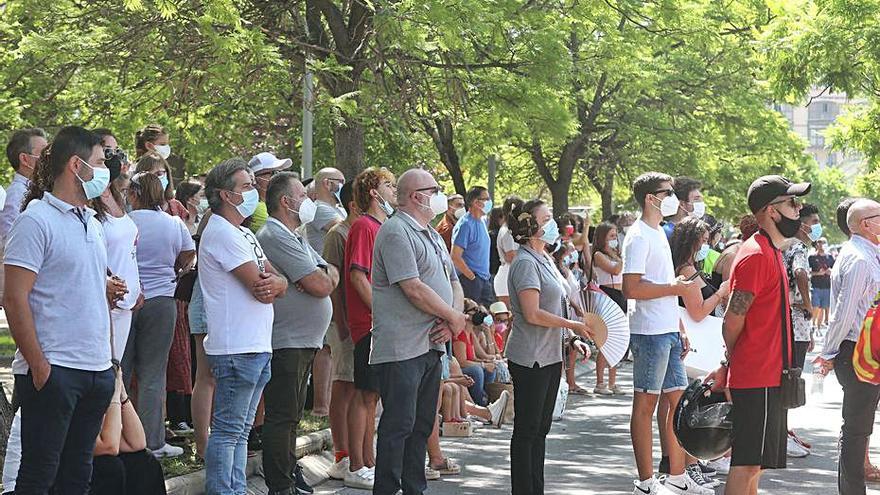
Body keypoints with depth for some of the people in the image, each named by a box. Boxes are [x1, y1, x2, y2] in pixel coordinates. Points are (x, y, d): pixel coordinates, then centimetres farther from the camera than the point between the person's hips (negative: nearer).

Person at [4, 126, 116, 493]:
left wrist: (107, 359, 15)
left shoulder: (92, 224, 16)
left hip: (96, 369, 8)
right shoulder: (37, 220, -9)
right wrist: (38, 365, -17)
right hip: (53, 371, -8)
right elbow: (14, 299, -14)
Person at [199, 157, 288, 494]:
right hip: (236, 349, -10)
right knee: (227, 431, -6)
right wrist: (271, 280, 4)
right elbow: (260, 288, -18)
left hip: (257, 347, 10)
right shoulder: (221, 233, -12)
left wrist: (275, 282, -12)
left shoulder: (243, 233, 19)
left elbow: (279, 284, 11)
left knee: (241, 430, 13)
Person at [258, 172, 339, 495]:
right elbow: (319, 285, -20)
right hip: (286, 343, -11)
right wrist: (325, 277, 2)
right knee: (281, 417, -8)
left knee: (291, 416, 17)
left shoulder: (294, 237, 20)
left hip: (303, 342, 11)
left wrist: (322, 275, -7)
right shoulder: (275, 236, -14)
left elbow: (331, 276, 15)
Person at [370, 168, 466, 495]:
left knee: (422, 424, 13)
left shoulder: (432, 236, 19)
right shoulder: (396, 231, -12)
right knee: (399, 424, -8)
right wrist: (454, 317, -8)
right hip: (401, 347, -9)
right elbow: (413, 289, -18)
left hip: (431, 343, 9)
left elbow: (453, 283, 20)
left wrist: (450, 321, 0)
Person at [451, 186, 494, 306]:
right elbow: (455, 256, -19)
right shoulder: (465, 224, -14)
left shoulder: (482, 222, 13)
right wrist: (472, 277, -16)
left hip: (484, 279, 9)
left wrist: (486, 275, 15)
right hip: (470, 281, -9)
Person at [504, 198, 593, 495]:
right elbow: (532, 314, -22)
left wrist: (574, 336, 14)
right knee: (527, 430, -3)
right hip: (530, 359, -10)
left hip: (549, 356, 10)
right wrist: (573, 325, -14)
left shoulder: (544, 259, 15)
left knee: (540, 428, 13)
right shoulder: (525, 262, -15)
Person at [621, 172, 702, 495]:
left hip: (669, 332, 10)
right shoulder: (639, 236, -13)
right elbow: (631, 288, -22)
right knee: (646, 404, -2)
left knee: (678, 401, 12)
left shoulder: (659, 233, 17)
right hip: (650, 332, -9)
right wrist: (674, 288, -16)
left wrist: (679, 329, 19)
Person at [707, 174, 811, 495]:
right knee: (747, 465, -7)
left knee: (754, 466, 15)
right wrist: (729, 366, -2)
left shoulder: (771, 252, 17)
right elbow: (733, 320, -17)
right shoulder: (756, 255, -17)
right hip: (757, 380, -10)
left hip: (768, 377, 10)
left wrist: (728, 367, 16)